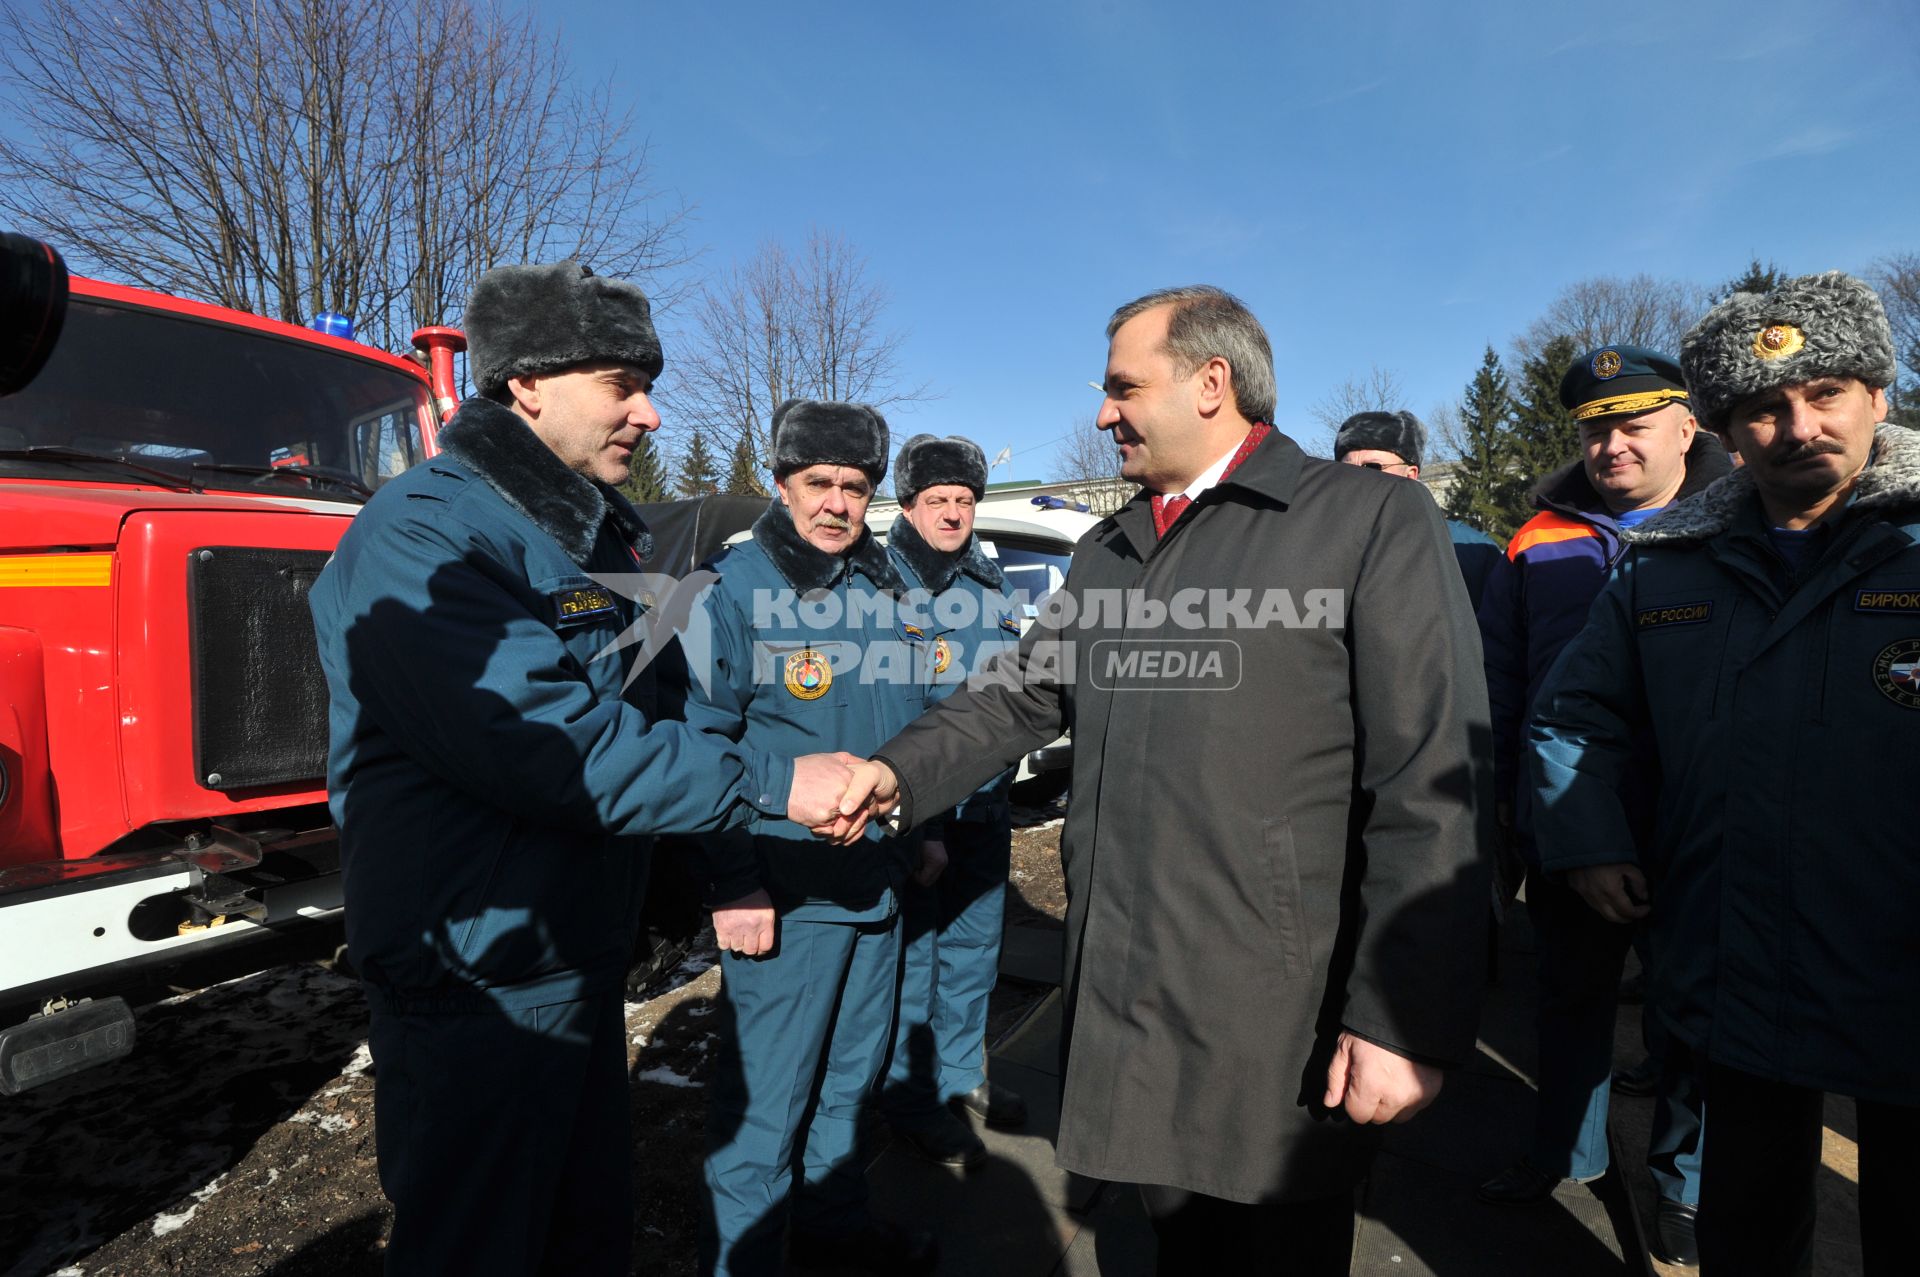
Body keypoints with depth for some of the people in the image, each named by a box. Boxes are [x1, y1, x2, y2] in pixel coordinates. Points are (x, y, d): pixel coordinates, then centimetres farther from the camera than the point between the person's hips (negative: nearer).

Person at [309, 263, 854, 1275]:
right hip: (479, 985, -9)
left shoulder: (599, 533, 10)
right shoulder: (424, 536, -19)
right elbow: (541, 743, -29)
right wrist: (770, 783, -25)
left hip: (583, 957, 9)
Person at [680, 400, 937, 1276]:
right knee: (765, 1095, 4)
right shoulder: (736, 587, -9)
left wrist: (920, 827, 16)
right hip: (784, 892, -6)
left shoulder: (887, 588, 10)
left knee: (850, 1071, 21)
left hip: (878, 883, 7)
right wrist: (731, 883, -16)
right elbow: (702, 741, -13)